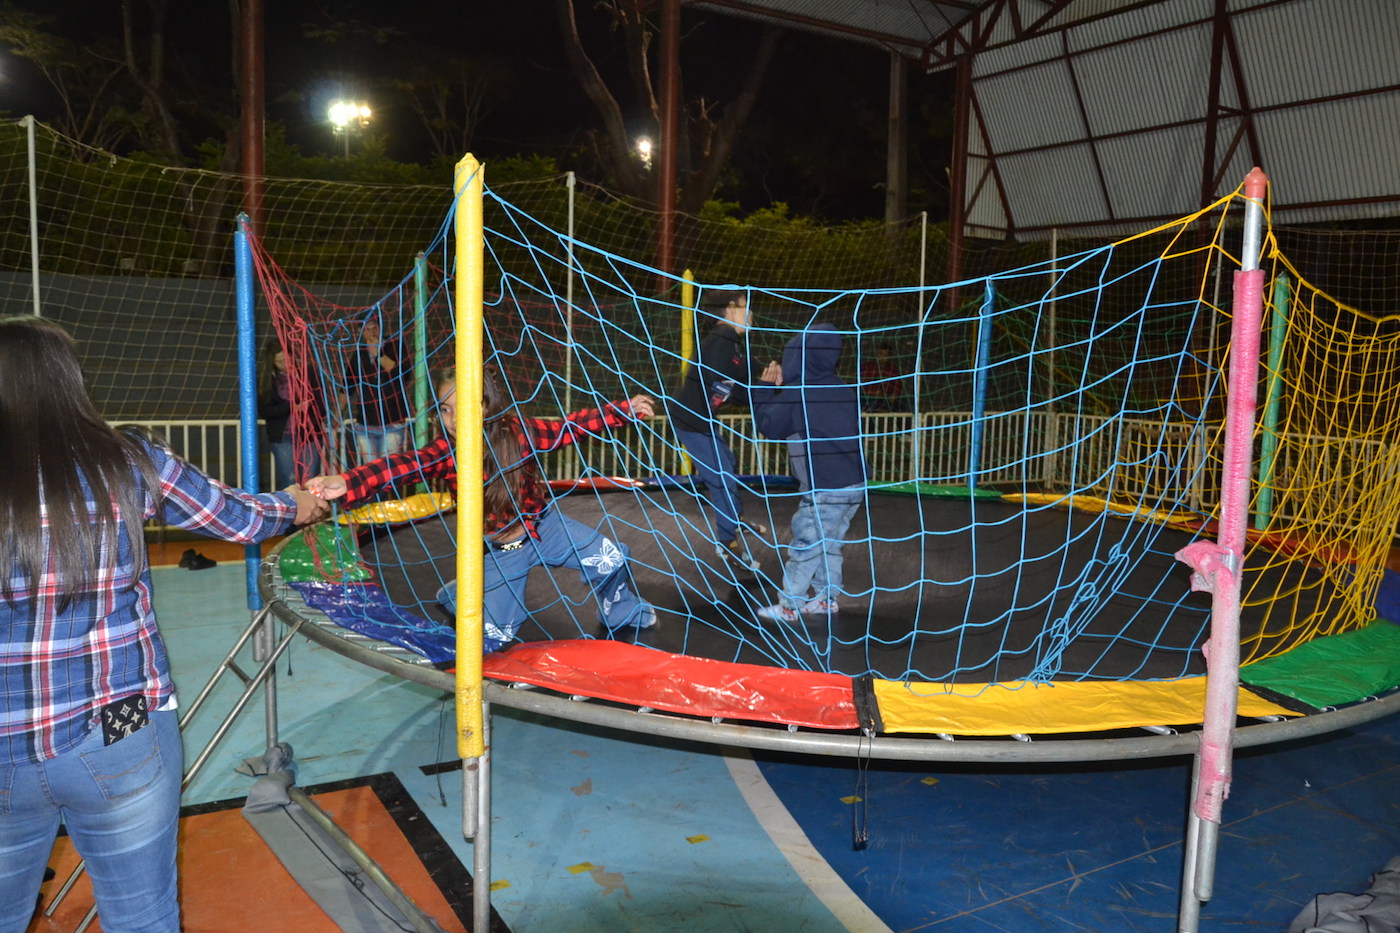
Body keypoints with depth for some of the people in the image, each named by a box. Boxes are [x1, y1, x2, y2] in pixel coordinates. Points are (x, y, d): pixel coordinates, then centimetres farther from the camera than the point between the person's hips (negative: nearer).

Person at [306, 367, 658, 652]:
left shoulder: (518, 431, -20)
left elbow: (572, 427, -16)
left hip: (543, 525, 1)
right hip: (499, 550, 0)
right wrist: (347, 483, -48)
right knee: (491, 638, 1)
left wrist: (625, 409, -21)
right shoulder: (444, 453, -20)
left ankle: (622, 613, 25)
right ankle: (455, 595, 36)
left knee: (611, 558, -9)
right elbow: (400, 466, -33)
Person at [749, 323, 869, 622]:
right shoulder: (842, 390, 8)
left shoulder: (796, 393, -12)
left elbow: (767, 424, -2)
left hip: (825, 488, -7)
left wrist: (766, 388, 9)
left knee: (805, 547, 3)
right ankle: (827, 597, 27)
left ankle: (789, 606, 12)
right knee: (830, 543, 19)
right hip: (855, 483, 7)